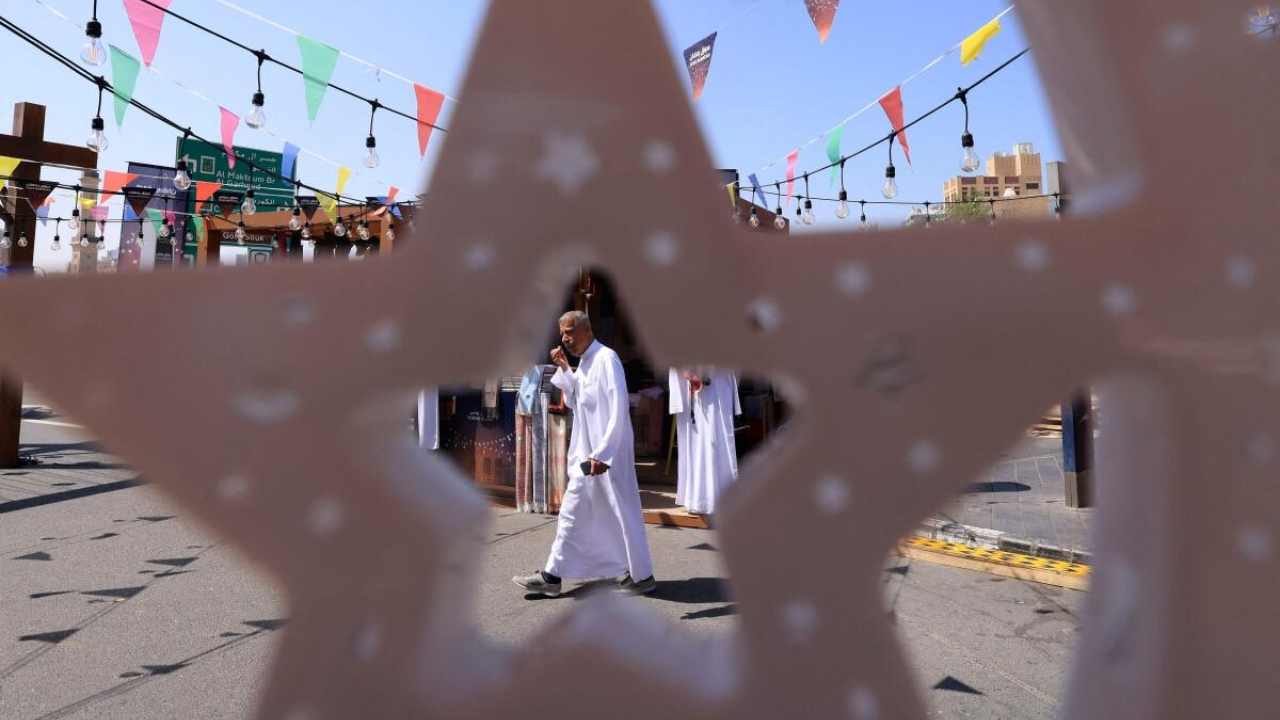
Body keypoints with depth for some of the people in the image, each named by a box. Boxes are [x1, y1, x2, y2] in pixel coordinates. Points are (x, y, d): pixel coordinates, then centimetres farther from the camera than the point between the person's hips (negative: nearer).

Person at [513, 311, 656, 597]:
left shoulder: (606, 359, -15)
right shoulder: (583, 364, 11)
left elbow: (619, 410, -22)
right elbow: (574, 402, 21)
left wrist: (602, 453, -25)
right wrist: (563, 370, 7)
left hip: (608, 455, -9)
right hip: (587, 454, 9)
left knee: (623, 513, 3)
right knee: (572, 513, 12)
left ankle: (642, 576, 17)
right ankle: (552, 576, 20)